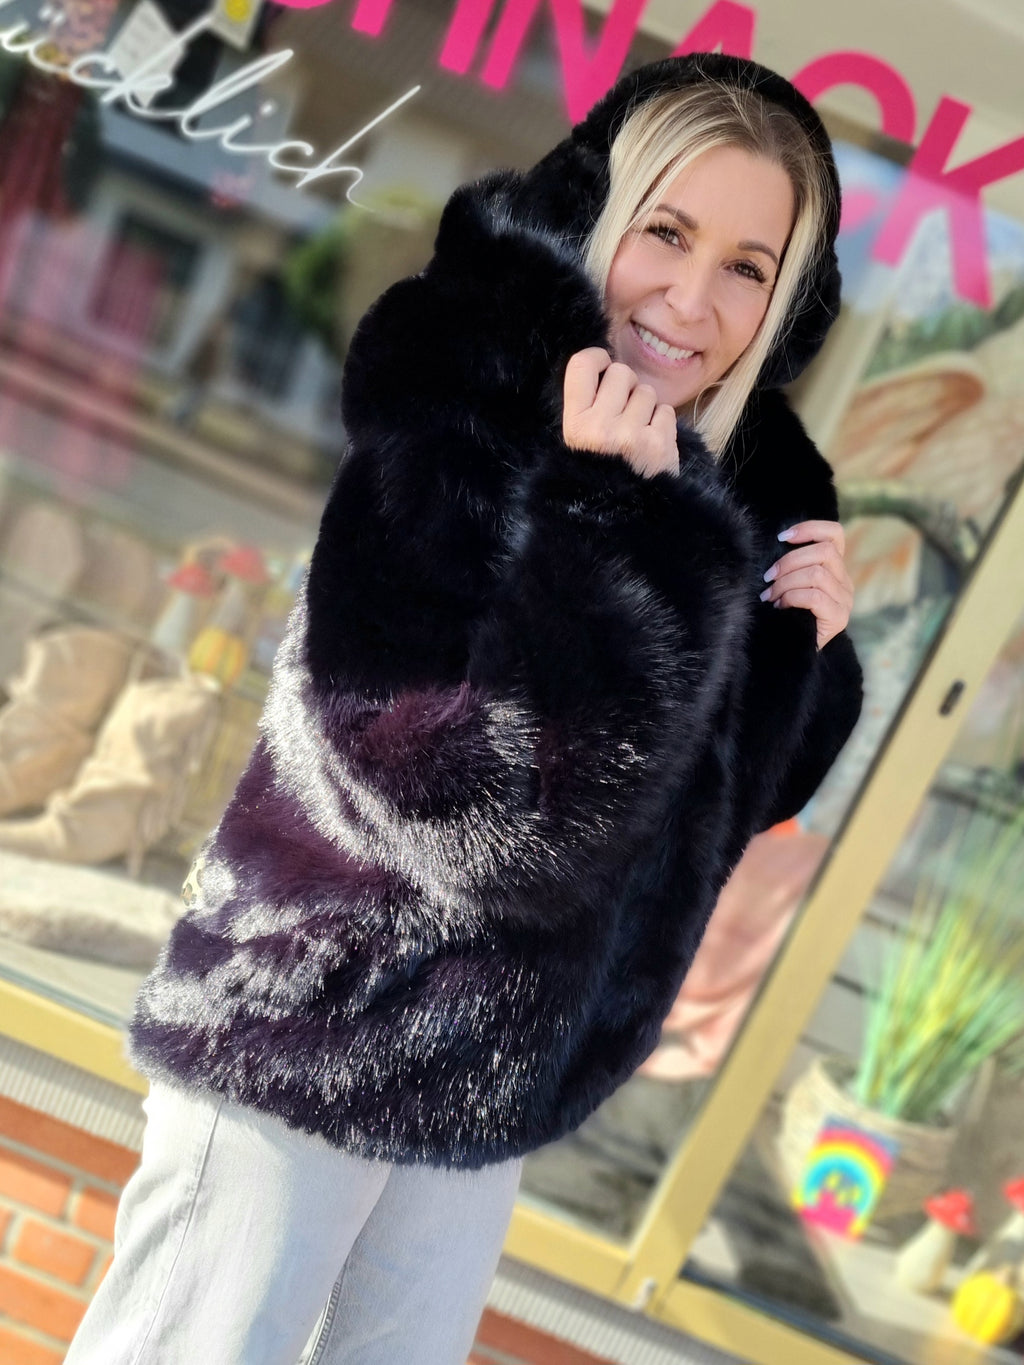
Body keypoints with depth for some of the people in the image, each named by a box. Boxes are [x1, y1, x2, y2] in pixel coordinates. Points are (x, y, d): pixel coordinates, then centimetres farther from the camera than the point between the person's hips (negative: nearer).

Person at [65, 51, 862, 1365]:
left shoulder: (750, 487, -1)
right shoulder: (456, 405, -19)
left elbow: (725, 789, 8)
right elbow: (488, 791, -28)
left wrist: (804, 648, -9)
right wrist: (624, 513, -31)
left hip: (499, 1069, 6)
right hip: (315, 1032, -6)